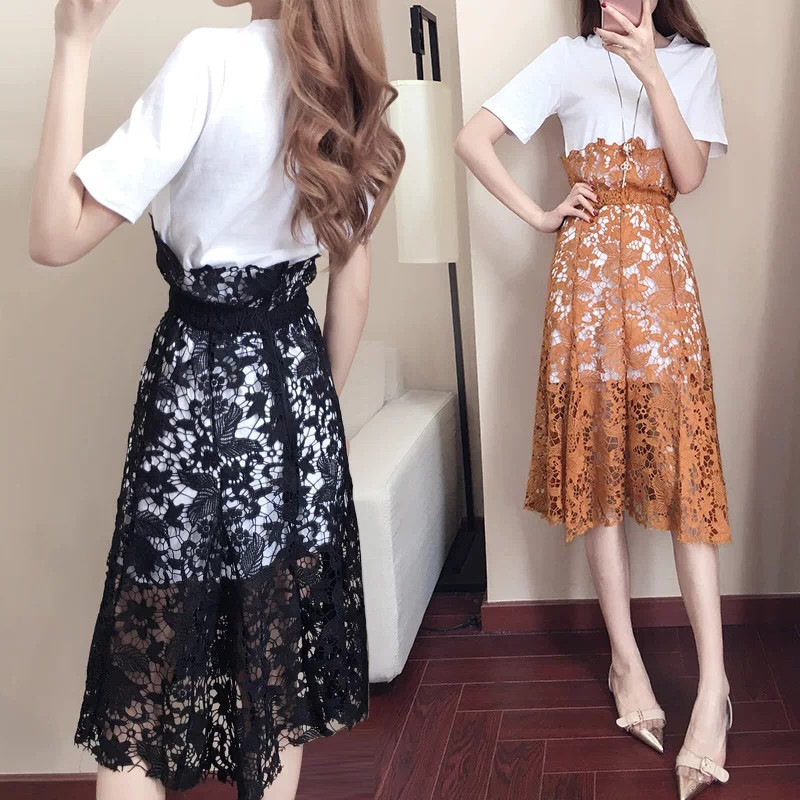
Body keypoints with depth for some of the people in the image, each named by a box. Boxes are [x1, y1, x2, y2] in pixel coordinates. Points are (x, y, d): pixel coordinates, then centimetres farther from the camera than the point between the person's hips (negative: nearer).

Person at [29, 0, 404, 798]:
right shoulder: (346, 89, 5)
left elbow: (57, 235, -18)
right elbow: (351, 285, 9)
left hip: (198, 384, -6)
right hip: (295, 381, 7)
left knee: (144, 669, 8)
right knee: (276, 659, 18)